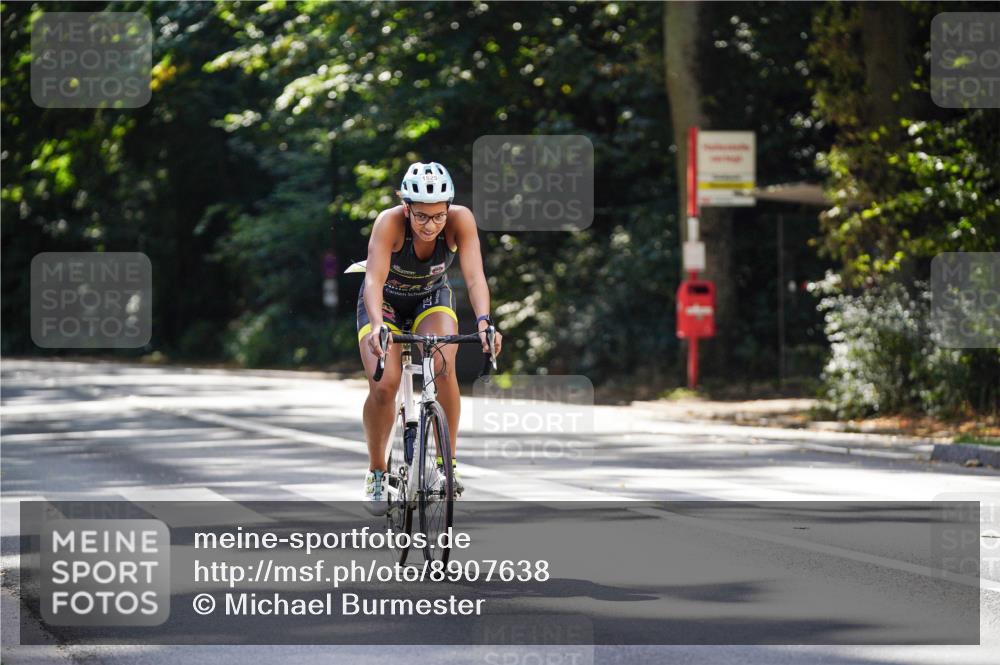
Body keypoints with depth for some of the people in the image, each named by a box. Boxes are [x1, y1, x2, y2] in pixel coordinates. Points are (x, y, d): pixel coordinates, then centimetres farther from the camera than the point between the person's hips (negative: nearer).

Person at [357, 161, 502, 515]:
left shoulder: (460, 220, -28)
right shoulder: (389, 222, -33)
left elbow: (474, 276, -35)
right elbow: (375, 278, -42)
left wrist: (483, 322, -52)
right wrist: (377, 326, -59)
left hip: (432, 298, 1)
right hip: (386, 302, -1)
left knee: (444, 365, -28)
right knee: (383, 385, -21)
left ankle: (447, 462, -14)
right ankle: (376, 471, 2)